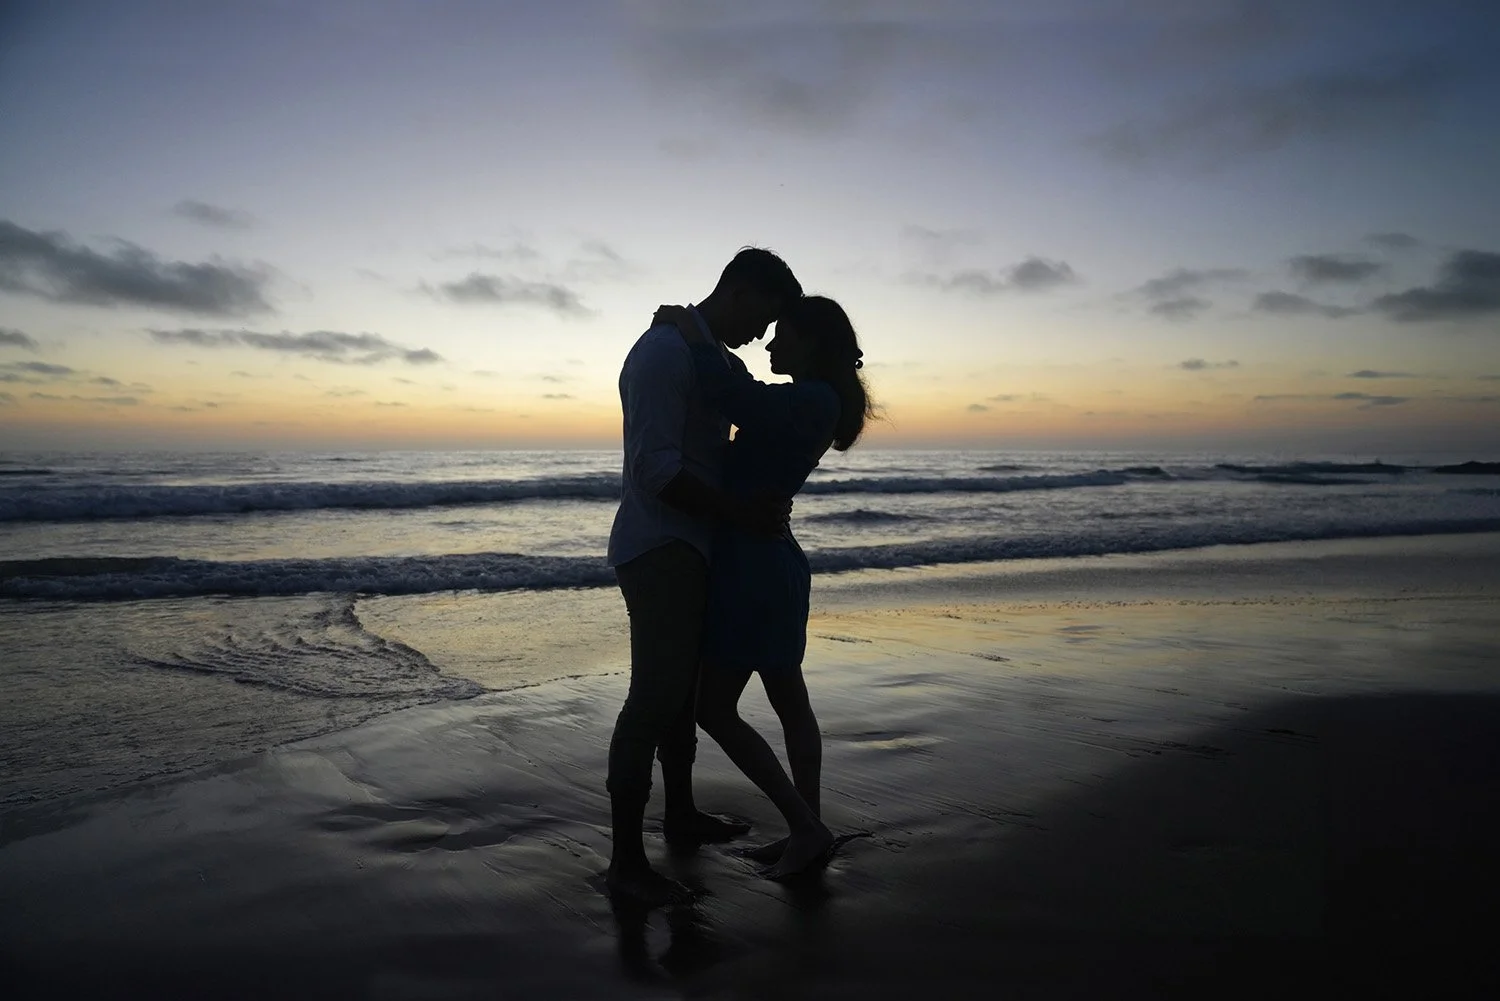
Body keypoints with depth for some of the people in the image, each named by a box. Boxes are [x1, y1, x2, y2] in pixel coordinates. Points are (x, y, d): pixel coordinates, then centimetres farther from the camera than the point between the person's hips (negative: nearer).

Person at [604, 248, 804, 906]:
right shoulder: (663, 351, -15)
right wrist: (742, 512, -21)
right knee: (655, 696, -13)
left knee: (683, 686, 18)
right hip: (658, 549, -10)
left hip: (690, 549, 10)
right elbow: (656, 468, -24)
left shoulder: (721, 360, 16)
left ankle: (682, 816, 32)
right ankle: (625, 860, -5)